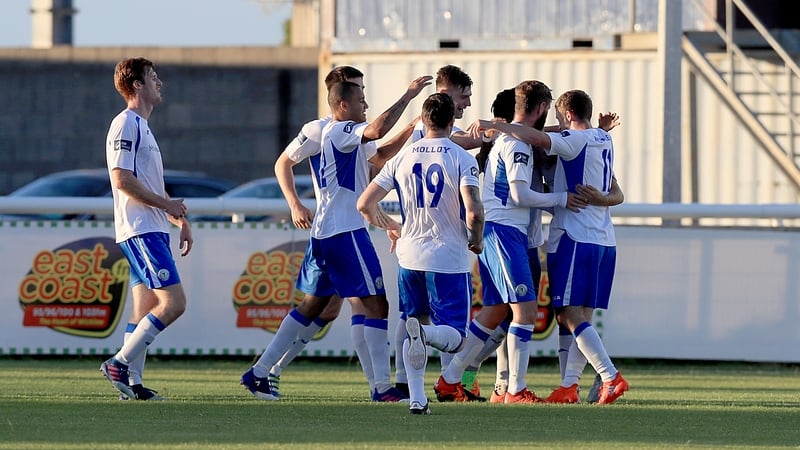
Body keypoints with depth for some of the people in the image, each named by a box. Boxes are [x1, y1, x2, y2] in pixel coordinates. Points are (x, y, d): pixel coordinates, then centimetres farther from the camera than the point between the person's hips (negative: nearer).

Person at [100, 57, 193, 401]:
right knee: (173, 302, -16)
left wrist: (179, 219, 20)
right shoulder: (125, 125, -10)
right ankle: (120, 363, -13)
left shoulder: (142, 126, 21)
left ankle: (131, 383, 6)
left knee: (146, 308, 7)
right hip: (140, 230, -10)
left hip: (153, 230, 10)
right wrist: (167, 204, -14)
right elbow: (122, 180, -19)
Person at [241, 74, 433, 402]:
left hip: (323, 232, 10)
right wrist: (409, 95, -26)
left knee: (312, 305, 14)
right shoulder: (341, 132, -12)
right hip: (346, 231, -10)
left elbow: (381, 156, 26)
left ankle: (258, 373, 14)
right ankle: (382, 387, -9)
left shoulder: (340, 135, 18)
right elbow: (378, 130, -32)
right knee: (377, 304, -7)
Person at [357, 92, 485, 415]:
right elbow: (473, 212, -18)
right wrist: (476, 241, 3)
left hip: (410, 255, 4)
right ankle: (423, 332, -35)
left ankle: (416, 397, 9)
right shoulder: (461, 158, -7)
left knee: (417, 320, 20)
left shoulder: (402, 158, 4)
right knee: (454, 338, -1)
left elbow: (365, 204, 4)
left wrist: (388, 225, 24)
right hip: (449, 258, -4)